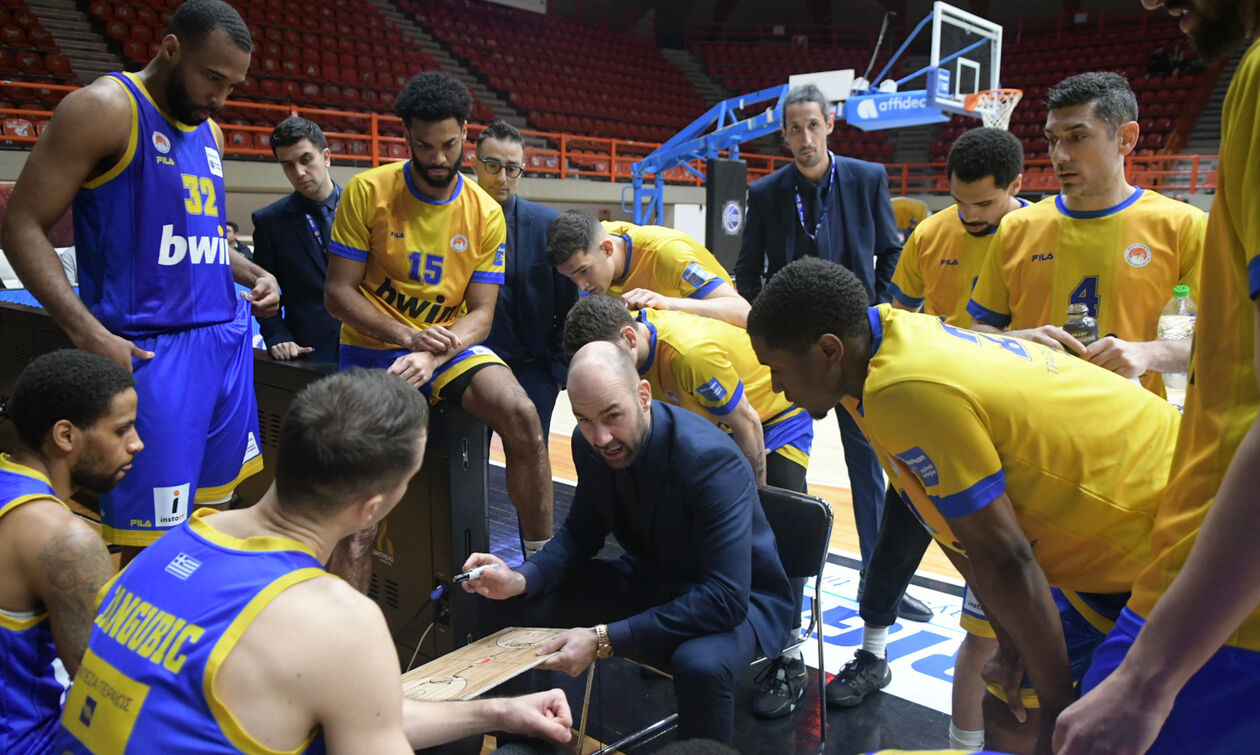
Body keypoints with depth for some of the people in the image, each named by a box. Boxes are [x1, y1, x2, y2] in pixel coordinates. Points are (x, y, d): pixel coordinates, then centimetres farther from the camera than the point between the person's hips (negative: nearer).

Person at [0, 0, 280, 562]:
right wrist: (89, 333, -21)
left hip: (227, 340, 8)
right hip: (150, 350, -7)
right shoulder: (105, 109, -7)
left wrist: (251, 275, 10)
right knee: (152, 545, -5)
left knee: (214, 511, 11)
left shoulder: (209, 132, 17)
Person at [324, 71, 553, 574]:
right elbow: (338, 292, -7)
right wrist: (407, 335, -22)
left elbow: (481, 313, -4)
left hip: (450, 344, 1)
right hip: (372, 345, -1)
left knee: (522, 417, -25)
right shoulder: (368, 192, -7)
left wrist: (432, 357, -24)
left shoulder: (485, 213, -2)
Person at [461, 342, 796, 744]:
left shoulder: (714, 462, -31)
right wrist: (520, 580, -17)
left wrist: (604, 639, -39)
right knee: (519, 601, -7)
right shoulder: (591, 444, -10)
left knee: (700, 664, -40)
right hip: (651, 579, 6)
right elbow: (581, 533, 4)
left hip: (741, 597, -6)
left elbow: (725, 599, -35)